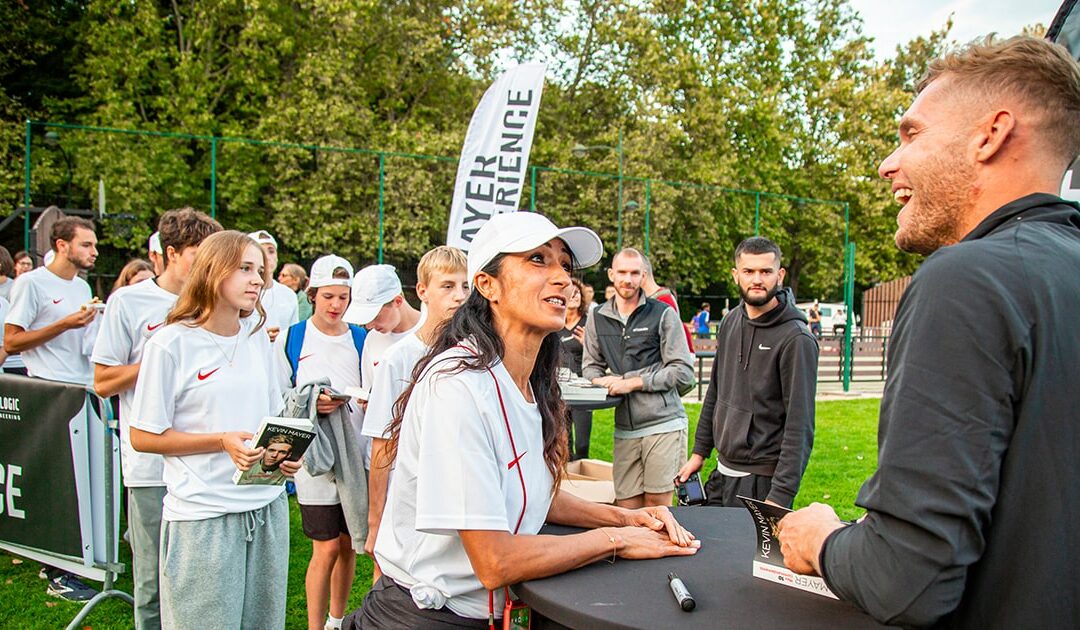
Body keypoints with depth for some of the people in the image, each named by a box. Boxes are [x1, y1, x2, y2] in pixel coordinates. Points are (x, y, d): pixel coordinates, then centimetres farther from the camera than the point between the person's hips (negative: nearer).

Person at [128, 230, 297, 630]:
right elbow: (143, 437, -7)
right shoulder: (171, 344, -9)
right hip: (203, 517, -5)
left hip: (267, 507, 5)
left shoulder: (258, 336, 8)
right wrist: (223, 442, -17)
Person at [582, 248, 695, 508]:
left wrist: (632, 383, -11)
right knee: (627, 510, 4)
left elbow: (684, 372, -5)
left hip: (664, 424, -3)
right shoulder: (598, 319, 11)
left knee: (657, 505, 2)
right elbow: (590, 366, 20)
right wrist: (602, 381, -4)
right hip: (624, 428, 4)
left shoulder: (663, 314, -1)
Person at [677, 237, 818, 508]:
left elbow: (800, 427, -19)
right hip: (722, 475, 7)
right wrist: (699, 452, 15)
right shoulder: (729, 323, 7)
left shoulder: (796, 339, -16)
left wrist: (781, 495, -22)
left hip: (763, 482, -7)